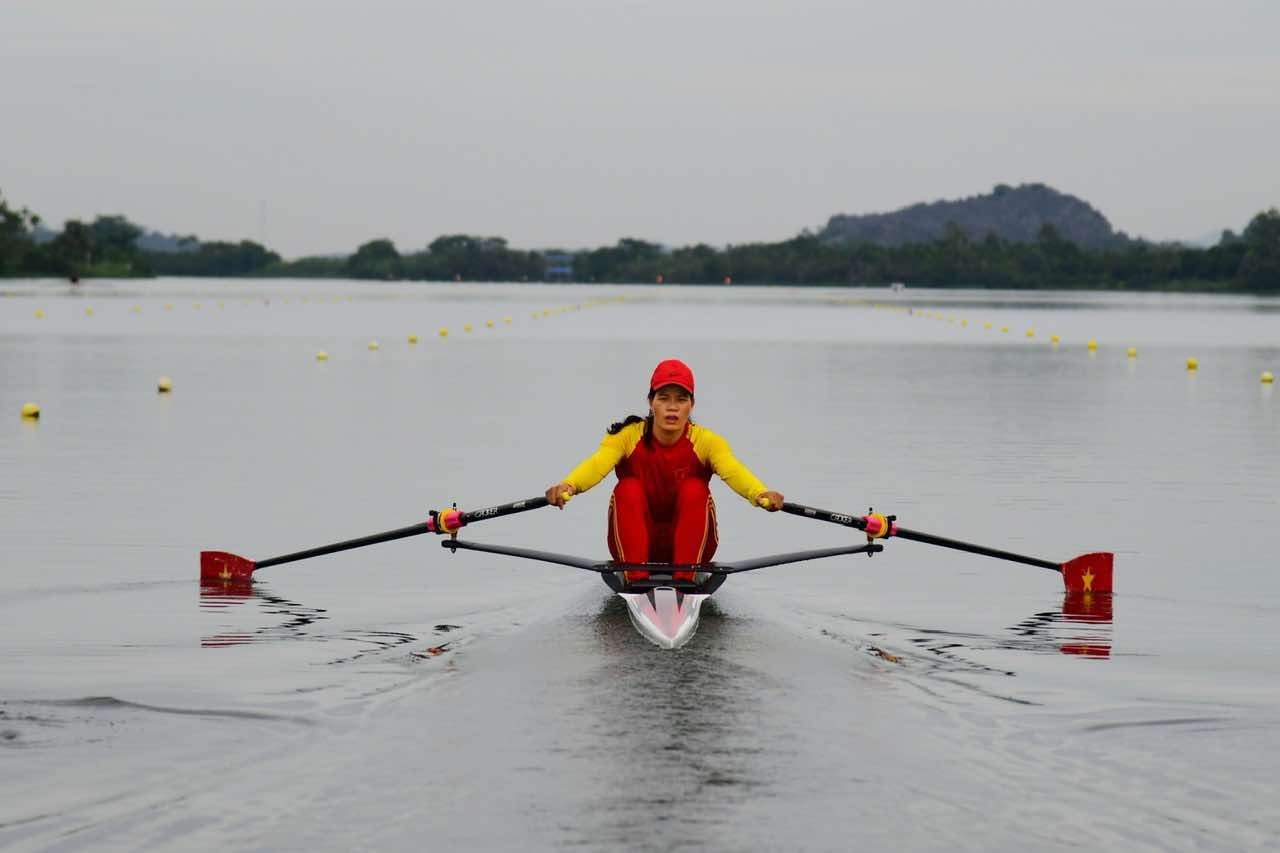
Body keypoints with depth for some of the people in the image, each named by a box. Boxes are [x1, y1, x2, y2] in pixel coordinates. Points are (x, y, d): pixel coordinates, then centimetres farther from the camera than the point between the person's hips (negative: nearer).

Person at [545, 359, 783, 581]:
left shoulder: (705, 441, -12)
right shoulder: (628, 436, -12)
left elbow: (733, 471, -32)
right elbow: (597, 464, -31)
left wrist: (760, 494, -56)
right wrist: (568, 485, -55)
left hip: (688, 544, 0)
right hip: (637, 543, 0)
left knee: (694, 489, -26)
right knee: (629, 488, -26)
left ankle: (685, 580, -31)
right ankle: (636, 579, -34)